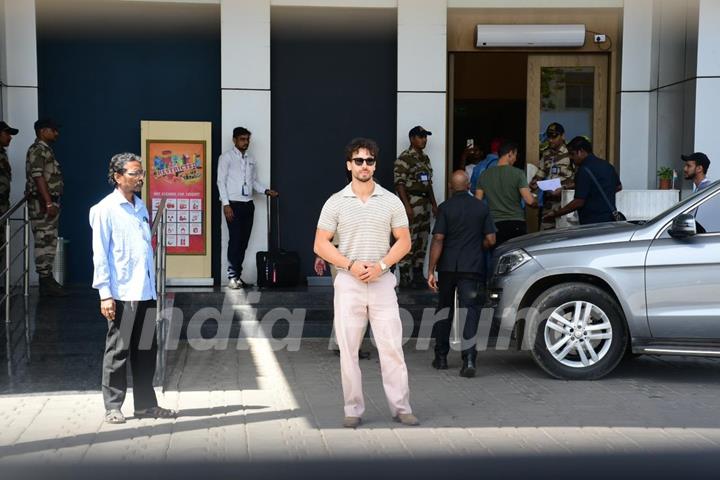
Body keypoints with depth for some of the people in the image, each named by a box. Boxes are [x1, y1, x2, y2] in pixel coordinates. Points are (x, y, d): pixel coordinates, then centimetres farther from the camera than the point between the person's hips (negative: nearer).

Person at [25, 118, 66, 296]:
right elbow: (38, 177, -19)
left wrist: (53, 203, 17)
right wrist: (48, 203, -23)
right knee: (44, 242, -8)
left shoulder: (46, 150, 19)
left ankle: (48, 278, 17)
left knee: (50, 241, 11)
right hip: (42, 203, -10)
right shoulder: (37, 150, -11)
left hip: (50, 202, 10)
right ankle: (45, 282, -5)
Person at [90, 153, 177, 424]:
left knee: (146, 349, 10)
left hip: (145, 290, 7)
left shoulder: (140, 207, 15)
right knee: (118, 350, 1)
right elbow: (100, 254, -8)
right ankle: (113, 407, 12)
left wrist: (154, 286, 16)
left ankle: (145, 404, 18)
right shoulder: (106, 210, -6)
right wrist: (105, 294, -13)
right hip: (121, 293, -7)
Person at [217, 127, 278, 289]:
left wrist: (266, 190, 0)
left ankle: (238, 276, 14)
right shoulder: (227, 157, -2)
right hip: (233, 204, -6)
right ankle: (232, 277, -3)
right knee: (235, 239, -8)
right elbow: (221, 181, -7)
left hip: (248, 204, 6)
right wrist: (226, 204, -15)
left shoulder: (251, 160, 15)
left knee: (244, 241, 7)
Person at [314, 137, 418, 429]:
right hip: (348, 284, 0)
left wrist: (380, 266, -9)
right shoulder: (335, 203, 2)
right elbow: (321, 244, 1)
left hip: (382, 282, 0)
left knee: (392, 347, -1)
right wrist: (351, 265, -12)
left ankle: (401, 407, 8)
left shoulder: (391, 201, 5)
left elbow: (404, 241, 6)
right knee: (348, 350, 2)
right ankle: (353, 410, 12)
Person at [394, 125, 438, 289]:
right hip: (411, 202, -9)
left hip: (425, 202, 9)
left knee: (422, 240, 11)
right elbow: (399, 183, -15)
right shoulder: (404, 158, -10)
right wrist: (407, 206, -21)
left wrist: (434, 204, 18)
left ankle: (418, 275, 19)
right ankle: (404, 278, -5)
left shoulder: (425, 158, 18)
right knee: (409, 241, -9)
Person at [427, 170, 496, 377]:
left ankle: (441, 357, 21)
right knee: (470, 312, -2)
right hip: (473, 267, 0)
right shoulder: (481, 207, 3)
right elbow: (490, 240, 1)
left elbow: (438, 240, -9)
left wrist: (431, 270, -8)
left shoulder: (445, 207, -4)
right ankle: (469, 358, -16)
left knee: (444, 310, 14)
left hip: (448, 267, 0)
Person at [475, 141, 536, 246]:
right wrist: (535, 202, 10)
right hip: (516, 224, -3)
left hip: (495, 225, 3)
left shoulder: (485, 175, 5)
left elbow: (477, 201, 7)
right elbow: (529, 200, -12)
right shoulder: (517, 173, -7)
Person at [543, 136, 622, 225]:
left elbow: (579, 202, -18)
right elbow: (619, 187, 27)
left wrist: (556, 214, -11)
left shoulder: (584, 170, -15)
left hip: (592, 222, -9)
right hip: (610, 219, 9)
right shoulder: (607, 165, 12)